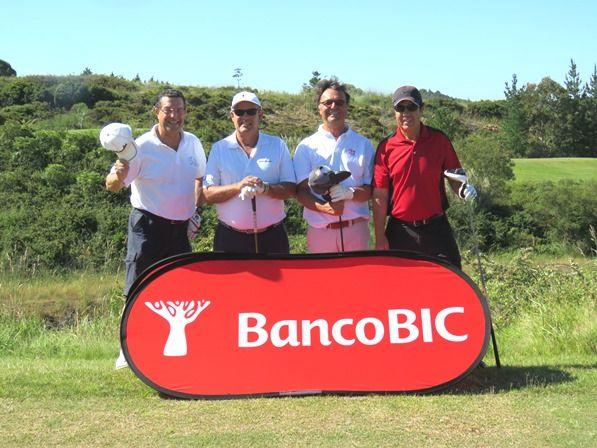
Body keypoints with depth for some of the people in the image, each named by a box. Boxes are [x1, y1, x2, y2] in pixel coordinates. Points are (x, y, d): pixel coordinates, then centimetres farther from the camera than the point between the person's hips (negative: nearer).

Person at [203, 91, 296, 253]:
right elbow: (208, 194, -3)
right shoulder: (219, 149, 3)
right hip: (230, 238, 0)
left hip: (272, 237, 1)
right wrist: (238, 187, -20)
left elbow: (290, 188, 0)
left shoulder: (278, 145, 3)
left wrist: (266, 189, -20)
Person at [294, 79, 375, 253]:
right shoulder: (306, 147, 6)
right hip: (320, 230, -1)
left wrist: (350, 193, -16)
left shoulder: (363, 144, 8)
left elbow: (372, 189, 5)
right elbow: (301, 191, 0)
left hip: (356, 227, 1)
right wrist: (324, 207, -19)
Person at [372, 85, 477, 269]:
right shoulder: (386, 147, -3)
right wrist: (380, 237, -5)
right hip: (400, 231, 0)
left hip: (436, 228, 1)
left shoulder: (439, 140, 0)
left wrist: (462, 189, -15)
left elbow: (455, 176, 10)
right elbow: (380, 196, -2)